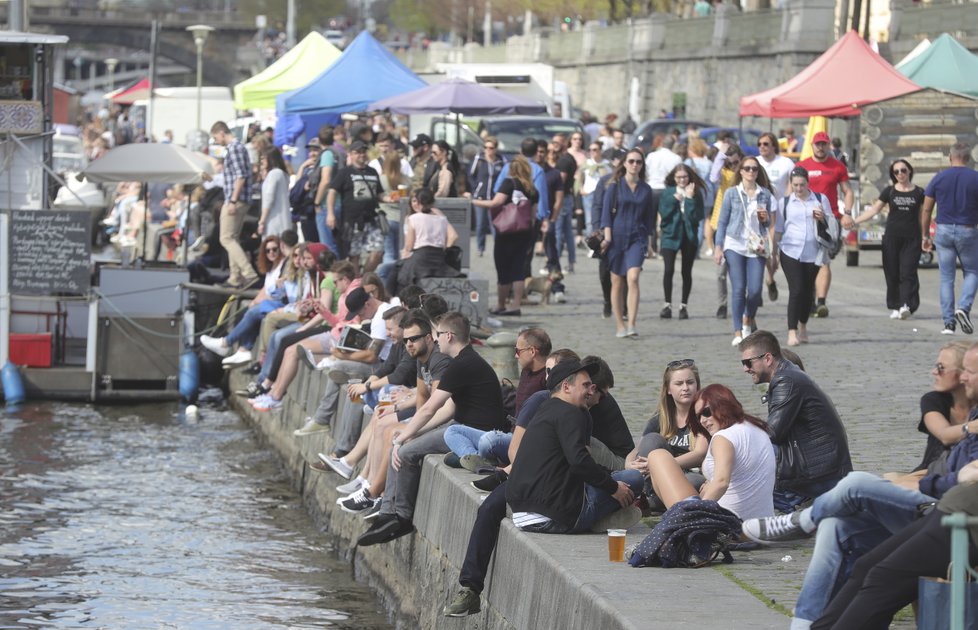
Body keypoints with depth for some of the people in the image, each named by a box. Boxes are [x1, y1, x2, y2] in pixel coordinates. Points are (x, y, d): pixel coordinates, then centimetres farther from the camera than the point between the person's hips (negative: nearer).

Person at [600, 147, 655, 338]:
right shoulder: (614, 186, 2)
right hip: (617, 237, 0)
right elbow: (606, 212, 0)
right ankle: (620, 326, 12)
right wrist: (607, 237, -9)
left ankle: (631, 325, -23)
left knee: (633, 278, -17)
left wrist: (649, 242, 12)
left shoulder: (646, 189, 9)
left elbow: (649, 217, 14)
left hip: (637, 238, 0)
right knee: (617, 283, 3)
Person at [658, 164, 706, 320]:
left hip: (689, 235, 0)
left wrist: (690, 199, -17)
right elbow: (663, 213, -5)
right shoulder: (668, 192, 3)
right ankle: (668, 304, -2)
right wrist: (674, 200, -13)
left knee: (686, 272, 4)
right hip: (670, 233, 0)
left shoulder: (696, 193, 0)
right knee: (668, 270, -11)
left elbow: (698, 216, -10)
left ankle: (683, 306, 14)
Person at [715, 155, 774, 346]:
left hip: (756, 246, 2)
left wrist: (766, 219, -5)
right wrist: (718, 247, -1)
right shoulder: (731, 193, 3)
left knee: (755, 290, -4)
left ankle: (748, 319, 25)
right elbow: (722, 222, 5)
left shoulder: (765, 194, 8)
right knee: (738, 289, -8)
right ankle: (738, 332, -3)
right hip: (734, 245, -2)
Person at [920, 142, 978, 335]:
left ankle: (948, 323, 2)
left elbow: (926, 210, 3)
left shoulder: (939, 178, 1)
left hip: (943, 231, 1)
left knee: (946, 277, 6)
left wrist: (925, 236, 11)